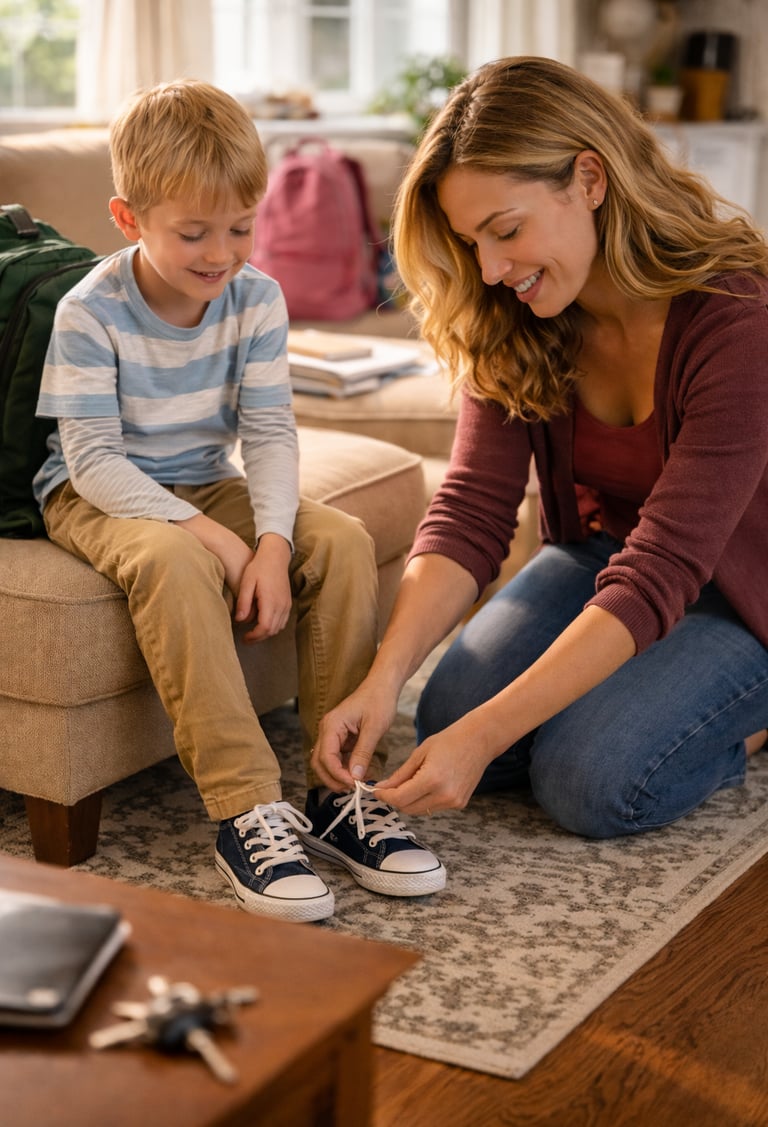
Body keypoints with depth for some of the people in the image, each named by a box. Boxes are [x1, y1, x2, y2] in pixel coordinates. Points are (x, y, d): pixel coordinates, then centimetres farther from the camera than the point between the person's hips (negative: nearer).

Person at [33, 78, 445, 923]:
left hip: (208, 488, 5)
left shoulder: (256, 299, -5)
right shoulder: (90, 314, -17)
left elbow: (269, 434, -7)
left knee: (342, 540, -19)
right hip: (100, 500, -4)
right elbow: (94, 459, -20)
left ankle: (337, 789, -16)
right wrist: (207, 533, -30)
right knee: (174, 562, -38)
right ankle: (245, 808, -35)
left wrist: (272, 539, -25)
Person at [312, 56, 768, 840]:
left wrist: (485, 733, -40)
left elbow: (658, 576, -34)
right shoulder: (512, 321, -12)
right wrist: (384, 679, -32)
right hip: (597, 553, 6)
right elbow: (472, 510, -17)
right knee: (448, 719, -15)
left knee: (589, 781, -24)